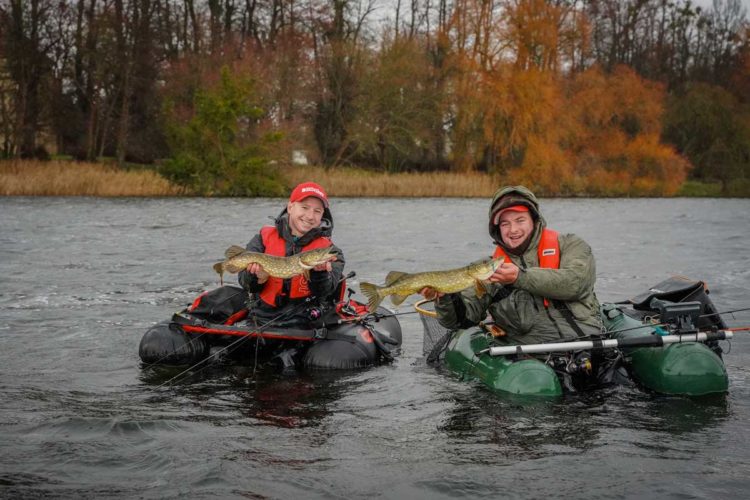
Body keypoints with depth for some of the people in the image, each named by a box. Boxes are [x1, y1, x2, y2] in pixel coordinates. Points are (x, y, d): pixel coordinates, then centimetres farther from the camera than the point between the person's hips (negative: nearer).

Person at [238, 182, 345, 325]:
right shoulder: (264, 237, 11)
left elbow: (325, 291, -7)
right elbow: (244, 281, 7)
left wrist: (318, 272, -27)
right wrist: (259, 278, -15)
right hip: (261, 316, 1)